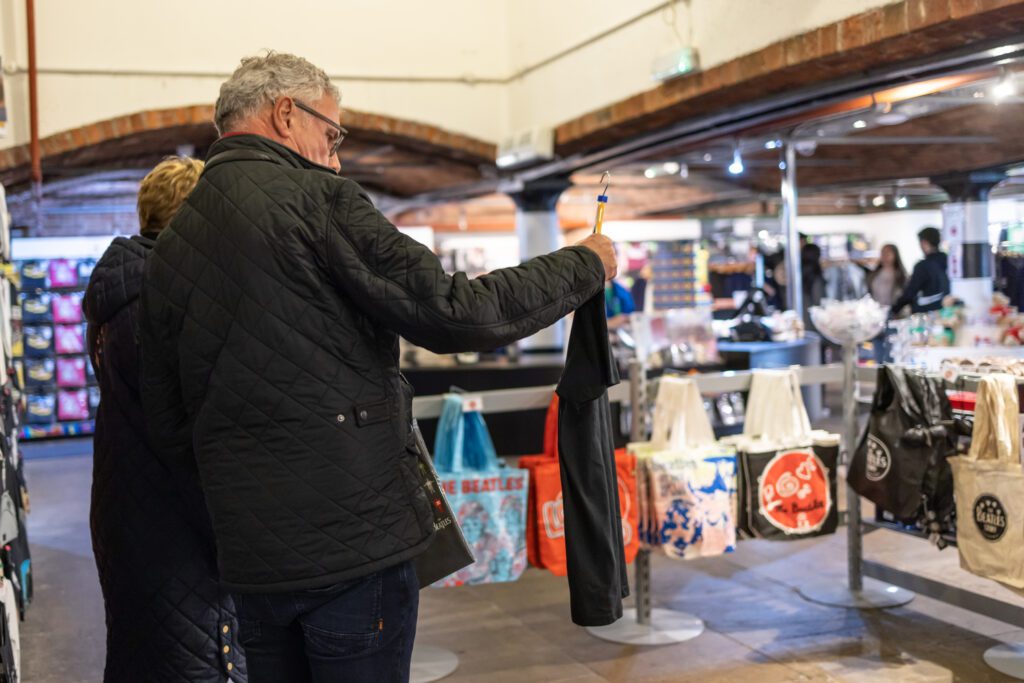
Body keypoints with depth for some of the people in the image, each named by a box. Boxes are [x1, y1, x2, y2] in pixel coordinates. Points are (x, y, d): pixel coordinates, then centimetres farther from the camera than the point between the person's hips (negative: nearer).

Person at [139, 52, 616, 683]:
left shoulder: (167, 250, 10)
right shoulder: (316, 200, -10)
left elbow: (170, 426, 14)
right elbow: (452, 313, -13)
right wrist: (583, 267, -1)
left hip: (249, 560, 7)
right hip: (354, 544, -6)